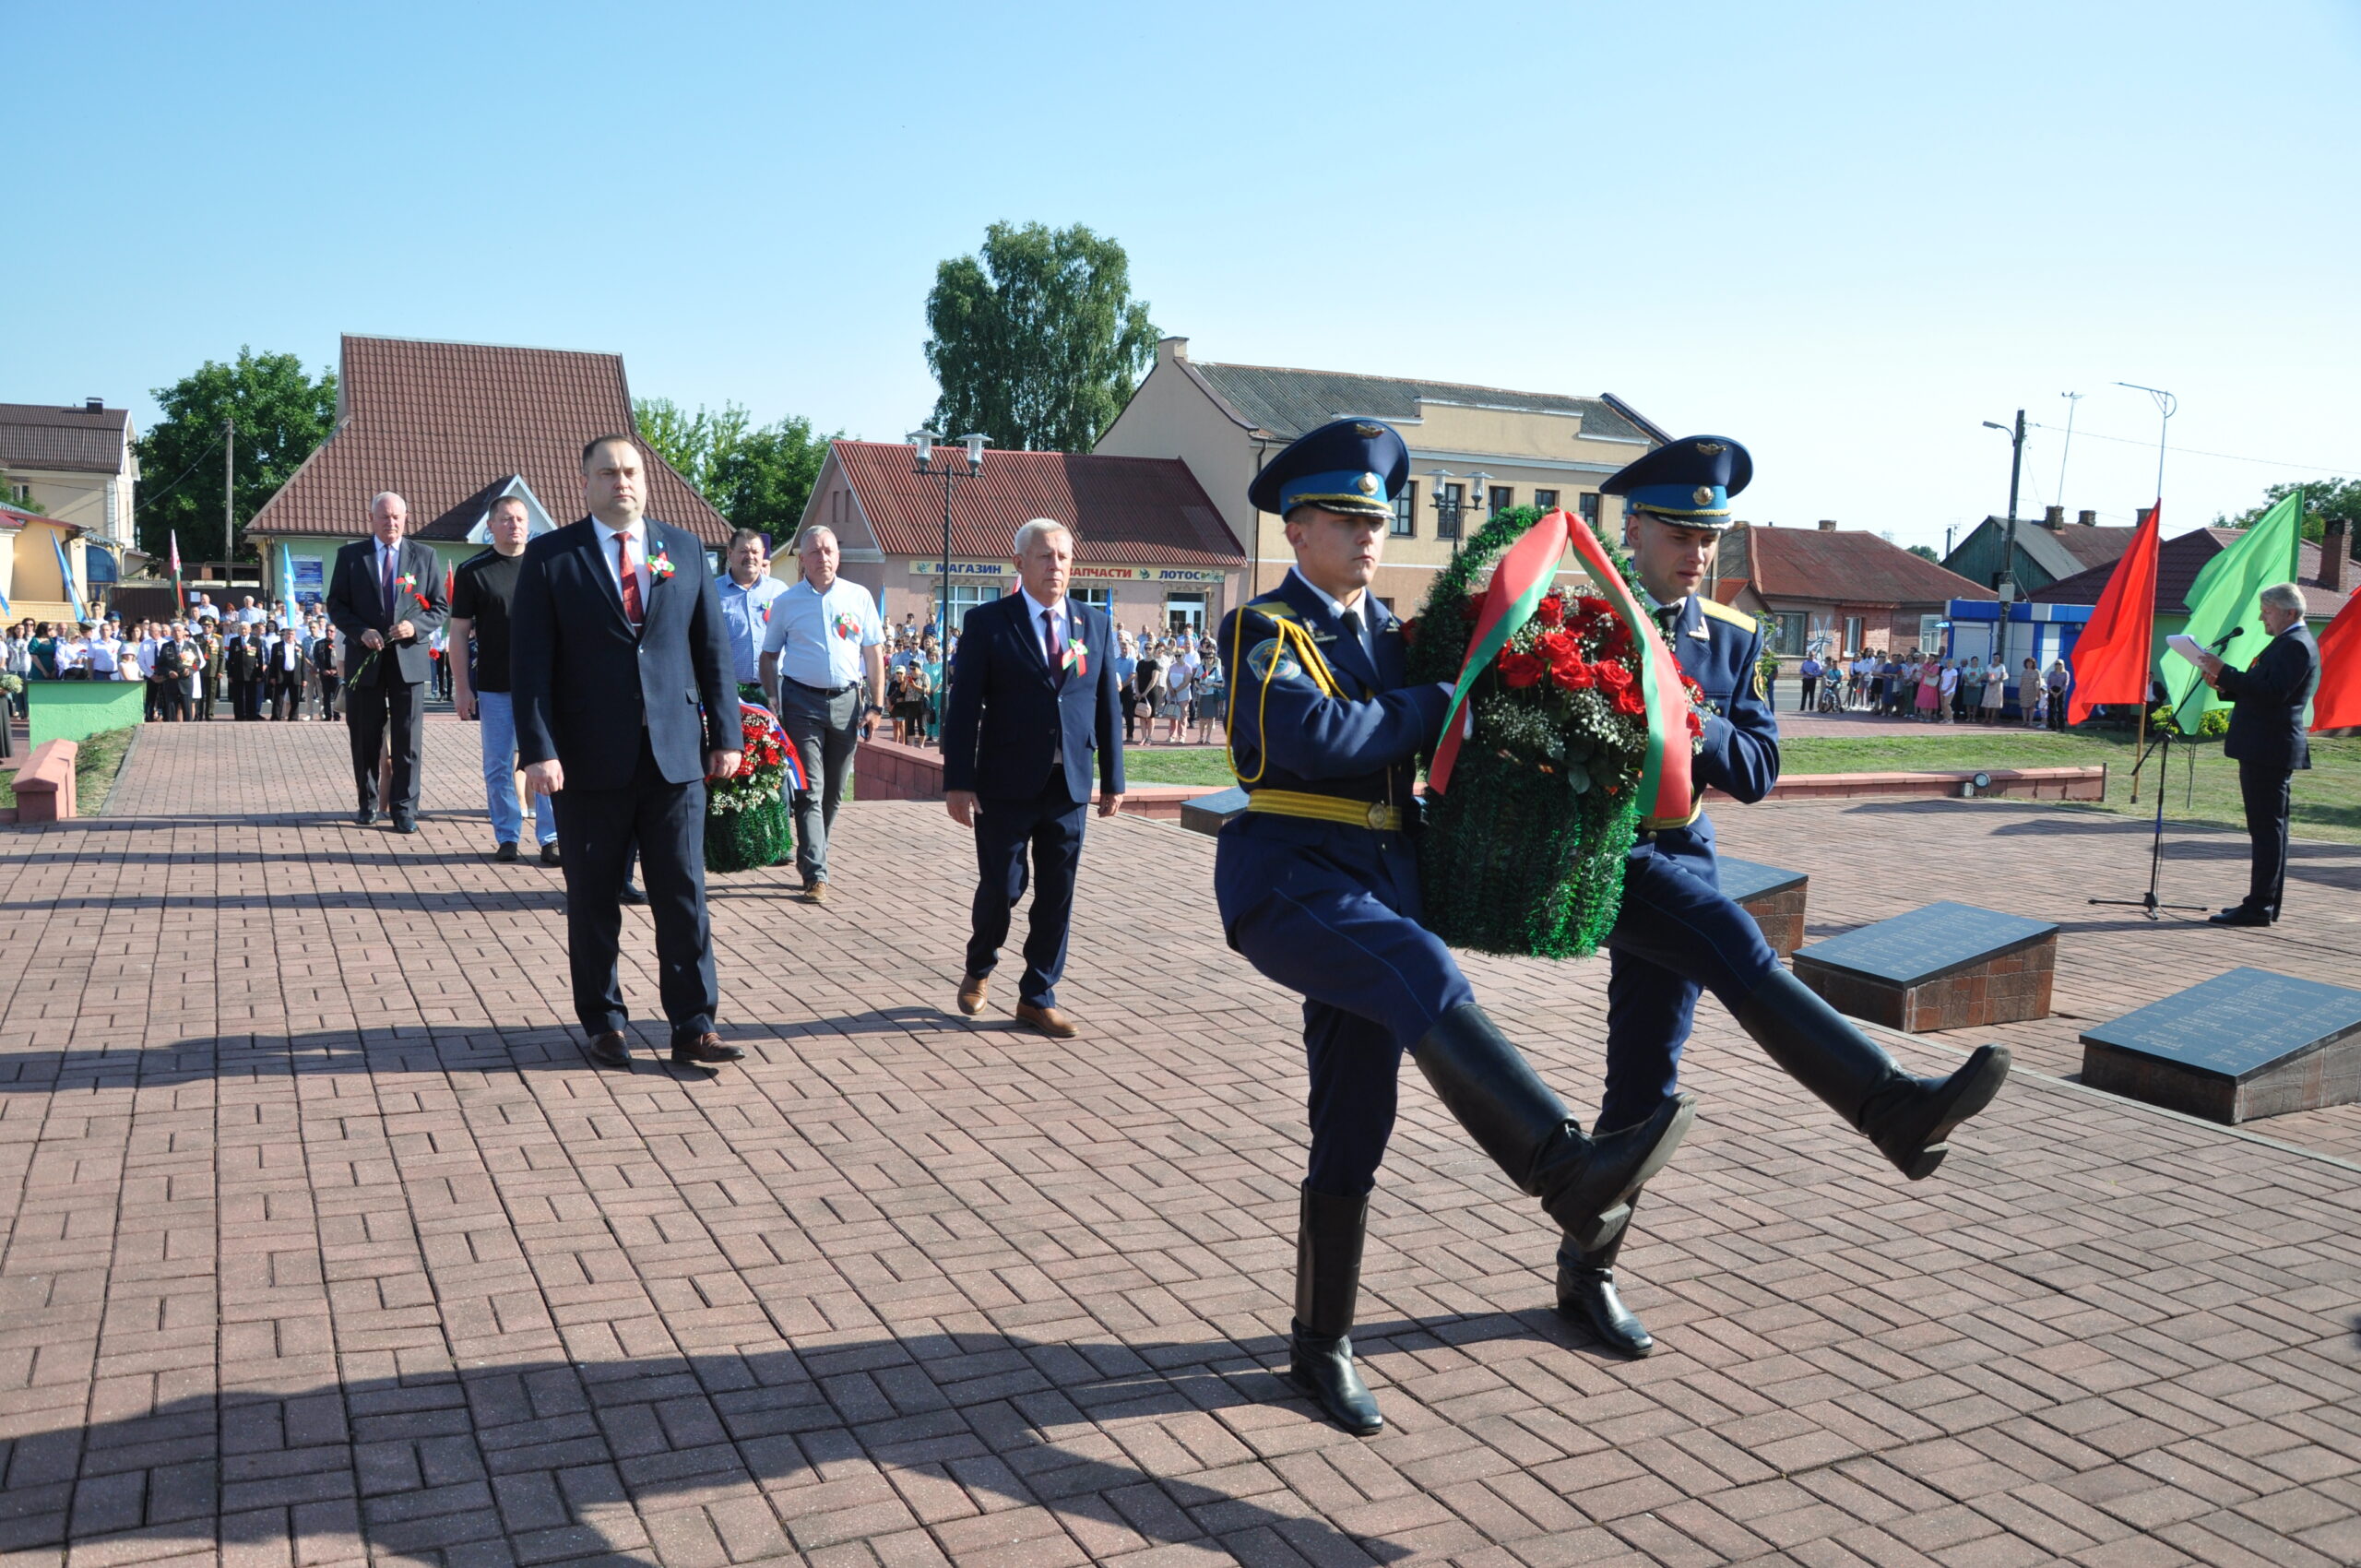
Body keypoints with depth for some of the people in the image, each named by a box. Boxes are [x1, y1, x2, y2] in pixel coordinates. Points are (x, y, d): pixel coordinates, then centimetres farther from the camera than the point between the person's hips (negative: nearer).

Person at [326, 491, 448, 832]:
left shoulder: (424, 556, 7)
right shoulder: (350, 556, 6)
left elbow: (439, 607, 7)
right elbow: (336, 605, 5)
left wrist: (415, 626, -12)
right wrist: (360, 632, -12)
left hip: (408, 659, 0)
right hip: (364, 660, 1)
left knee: (408, 739, -1)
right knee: (365, 737, 8)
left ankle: (404, 809, 5)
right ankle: (368, 803, 22)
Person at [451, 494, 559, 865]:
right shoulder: (472, 571, 3)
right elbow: (459, 632, 3)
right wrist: (462, 687, -2)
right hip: (494, 686, 0)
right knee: (498, 767, 5)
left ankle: (551, 838, 6)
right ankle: (506, 837, 15)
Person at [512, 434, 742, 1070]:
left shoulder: (684, 549, 10)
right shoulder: (550, 557, 2)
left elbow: (713, 648, 10)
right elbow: (529, 660, -3)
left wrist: (725, 733, 4)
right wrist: (539, 749, -12)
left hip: (675, 754, 2)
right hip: (589, 758, -1)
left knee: (684, 893, 1)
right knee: (593, 899, 8)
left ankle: (693, 1027, 8)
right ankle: (604, 1024, 22)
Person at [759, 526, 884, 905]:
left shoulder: (858, 597, 7)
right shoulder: (786, 602, 5)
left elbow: (874, 653, 8)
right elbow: (769, 656, 10)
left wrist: (877, 704, 2)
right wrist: (772, 703, -1)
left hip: (845, 701, 2)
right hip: (802, 701, -2)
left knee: (834, 792, 10)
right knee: (809, 790, -7)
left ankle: (813, 858, 28)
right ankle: (816, 875, -9)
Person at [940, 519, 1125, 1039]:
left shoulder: (1096, 624, 8)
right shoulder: (987, 622, -3)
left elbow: (1108, 706, 9)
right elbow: (963, 706, -5)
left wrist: (1113, 780, 7)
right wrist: (958, 782, -10)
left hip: (1070, 786, 3)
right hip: (1005, 786, -3)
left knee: (1057, 897, 8)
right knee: (1001, 887, 4)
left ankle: (1037, 997, 21)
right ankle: (979, 970, 32)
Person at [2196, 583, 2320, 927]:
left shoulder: (2296, 645, -14)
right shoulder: (2289, 643, 20)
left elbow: (2272, 693, -25)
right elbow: (2258, 691, 23)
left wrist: (2225, 672, -23)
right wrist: (2224, 683, 7)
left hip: (2269, 751, -11)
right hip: (2268, 750, 11)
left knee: (2267, 828, -9)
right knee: (2271, 828, 14)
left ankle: (2259, 906, -9)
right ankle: (2267, 903, 20)